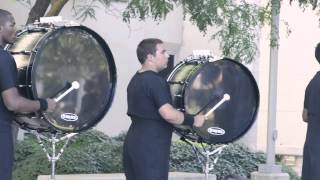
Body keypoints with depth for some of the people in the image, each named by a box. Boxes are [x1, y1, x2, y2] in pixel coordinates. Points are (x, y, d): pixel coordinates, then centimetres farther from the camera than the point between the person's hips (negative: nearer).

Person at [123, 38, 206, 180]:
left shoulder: (136, 80, 14)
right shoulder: (154, 80, -16)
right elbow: (168, 114, -26)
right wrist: (193, 120, -13)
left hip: (133, 143, 10)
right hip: (151, 148, -10)